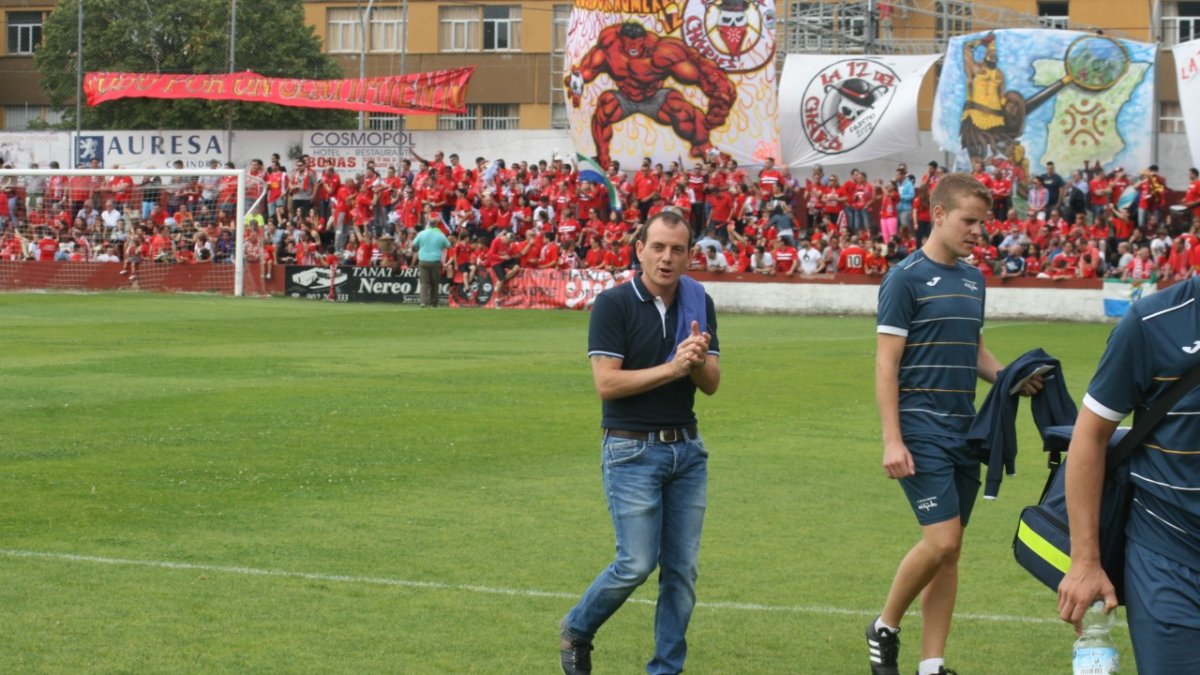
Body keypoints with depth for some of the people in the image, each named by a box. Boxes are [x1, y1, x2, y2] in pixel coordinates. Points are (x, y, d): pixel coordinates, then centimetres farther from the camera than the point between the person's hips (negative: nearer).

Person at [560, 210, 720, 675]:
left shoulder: (699, 304, 6)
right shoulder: (613, 304, -10)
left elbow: (711, 384, 3)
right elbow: (607, 383, -16)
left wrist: (699, 361, -18)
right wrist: (672, 368, -20)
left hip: (687, 449, 5)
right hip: (632, 450, -5)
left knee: (681, 567, 3)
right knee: (637, 564, -7)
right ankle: (577, 630, 19)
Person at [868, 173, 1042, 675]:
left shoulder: (973, 279, 13)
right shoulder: (906, 277, -8)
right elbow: (886, 364, -11)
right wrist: (892, 441, -17)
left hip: (964, 430, 7)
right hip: (922, 430, -7)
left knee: (949, 549, 7)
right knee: (941, 540, -14)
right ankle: (885, 628, 8)